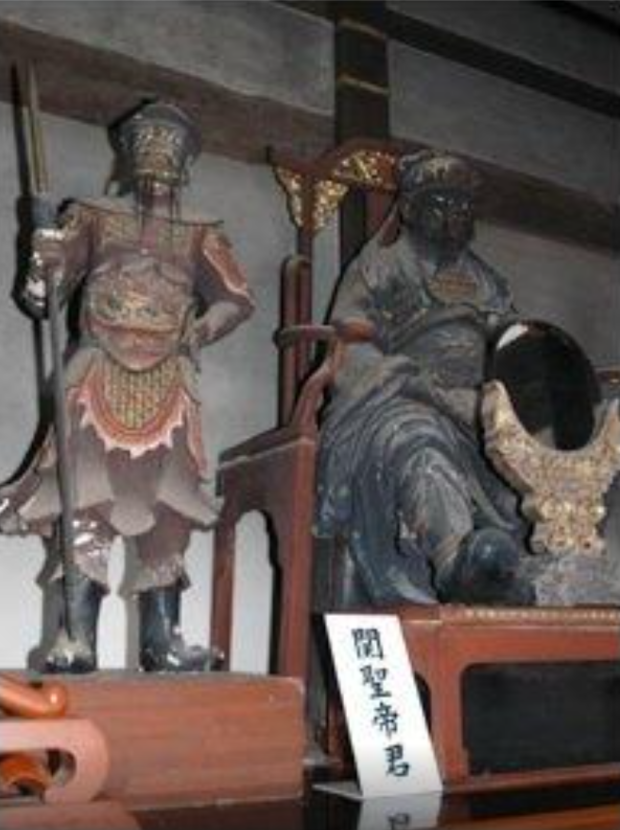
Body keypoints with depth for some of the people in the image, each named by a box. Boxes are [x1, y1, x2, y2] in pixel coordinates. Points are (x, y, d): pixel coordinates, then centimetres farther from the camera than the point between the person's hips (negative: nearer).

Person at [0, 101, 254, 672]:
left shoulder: (200, 236, 17)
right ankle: (77, 640, -11)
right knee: (85, 508, -12)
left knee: (166, 515, -3)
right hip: (100, 376, -1)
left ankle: (162, 639, 2)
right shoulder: (94, 218, 13)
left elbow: (238, 298, 6)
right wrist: (46, 265, -16)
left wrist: (203, 328, -14)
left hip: (168, 386, 2)